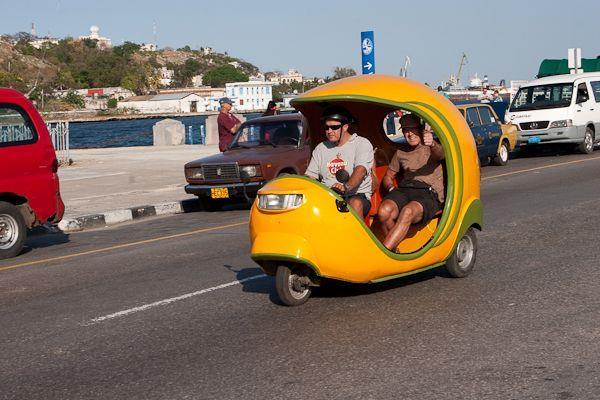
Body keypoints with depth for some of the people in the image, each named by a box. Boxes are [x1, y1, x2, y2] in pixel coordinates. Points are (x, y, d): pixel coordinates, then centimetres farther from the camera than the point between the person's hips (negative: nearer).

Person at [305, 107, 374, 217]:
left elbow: (361, 170, -14)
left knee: (356, 204, -37)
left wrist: (347, 186, -33)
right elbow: (310, 176, 17)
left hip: (357, 195, -4)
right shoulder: (321, 148, 21)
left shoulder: (362, 144, 4)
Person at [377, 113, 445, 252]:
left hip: (429, 193, -4)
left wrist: (432, 144, -40)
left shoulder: (432, 148, 10)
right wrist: (391, 188, 5)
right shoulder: (400, 152, 24)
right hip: (404, 190, 4)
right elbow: (388, 176, 30)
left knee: (408, 212, -38)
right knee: (384, 211, -31)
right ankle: (392, 251, -17)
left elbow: (441, 153, -15)